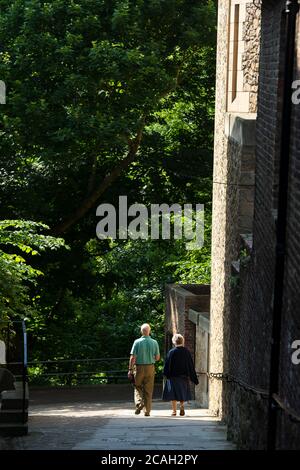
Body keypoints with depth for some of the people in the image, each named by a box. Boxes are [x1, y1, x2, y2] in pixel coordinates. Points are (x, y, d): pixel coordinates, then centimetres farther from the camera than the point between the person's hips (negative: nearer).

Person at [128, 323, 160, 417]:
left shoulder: (137, 342, -8)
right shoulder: (154, 342, -2)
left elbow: (132, 357, -10)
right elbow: (157, 357, 3)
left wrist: (130, 369, -5)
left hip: (139, 367, -2)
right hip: (150, 367, 2)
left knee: (138, 388, 13)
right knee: (148, 390, 8)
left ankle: (139, 403, -10)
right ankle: (147, 411, 8)